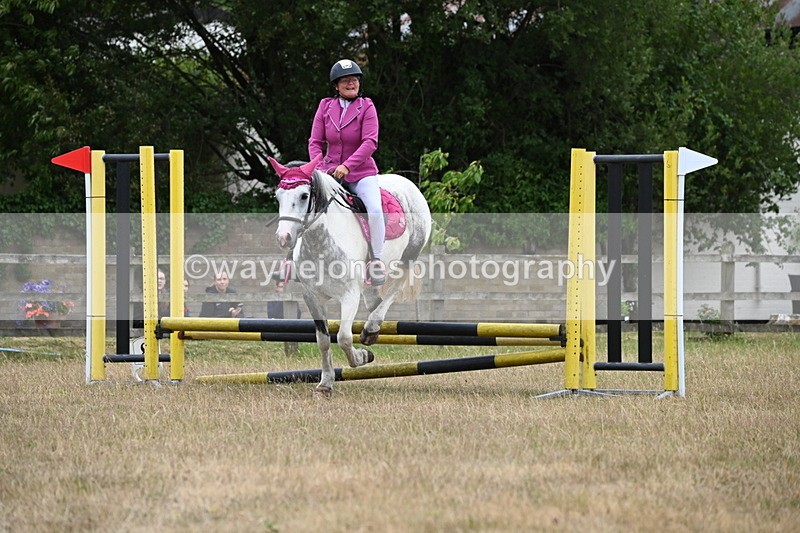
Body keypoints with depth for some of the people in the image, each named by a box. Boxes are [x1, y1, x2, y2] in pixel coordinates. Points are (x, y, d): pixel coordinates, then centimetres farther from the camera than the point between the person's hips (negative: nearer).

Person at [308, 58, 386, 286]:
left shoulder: (366, 107, -5)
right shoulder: (325, 107, 4)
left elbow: (370, 142, -15)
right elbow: (315, 142, 5)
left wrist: (347, 166, -26)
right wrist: (319, 169, -12)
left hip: (361, 172, -3)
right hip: (330, 171, 3)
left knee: (375, 210, -26)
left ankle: (376, 260, -12)